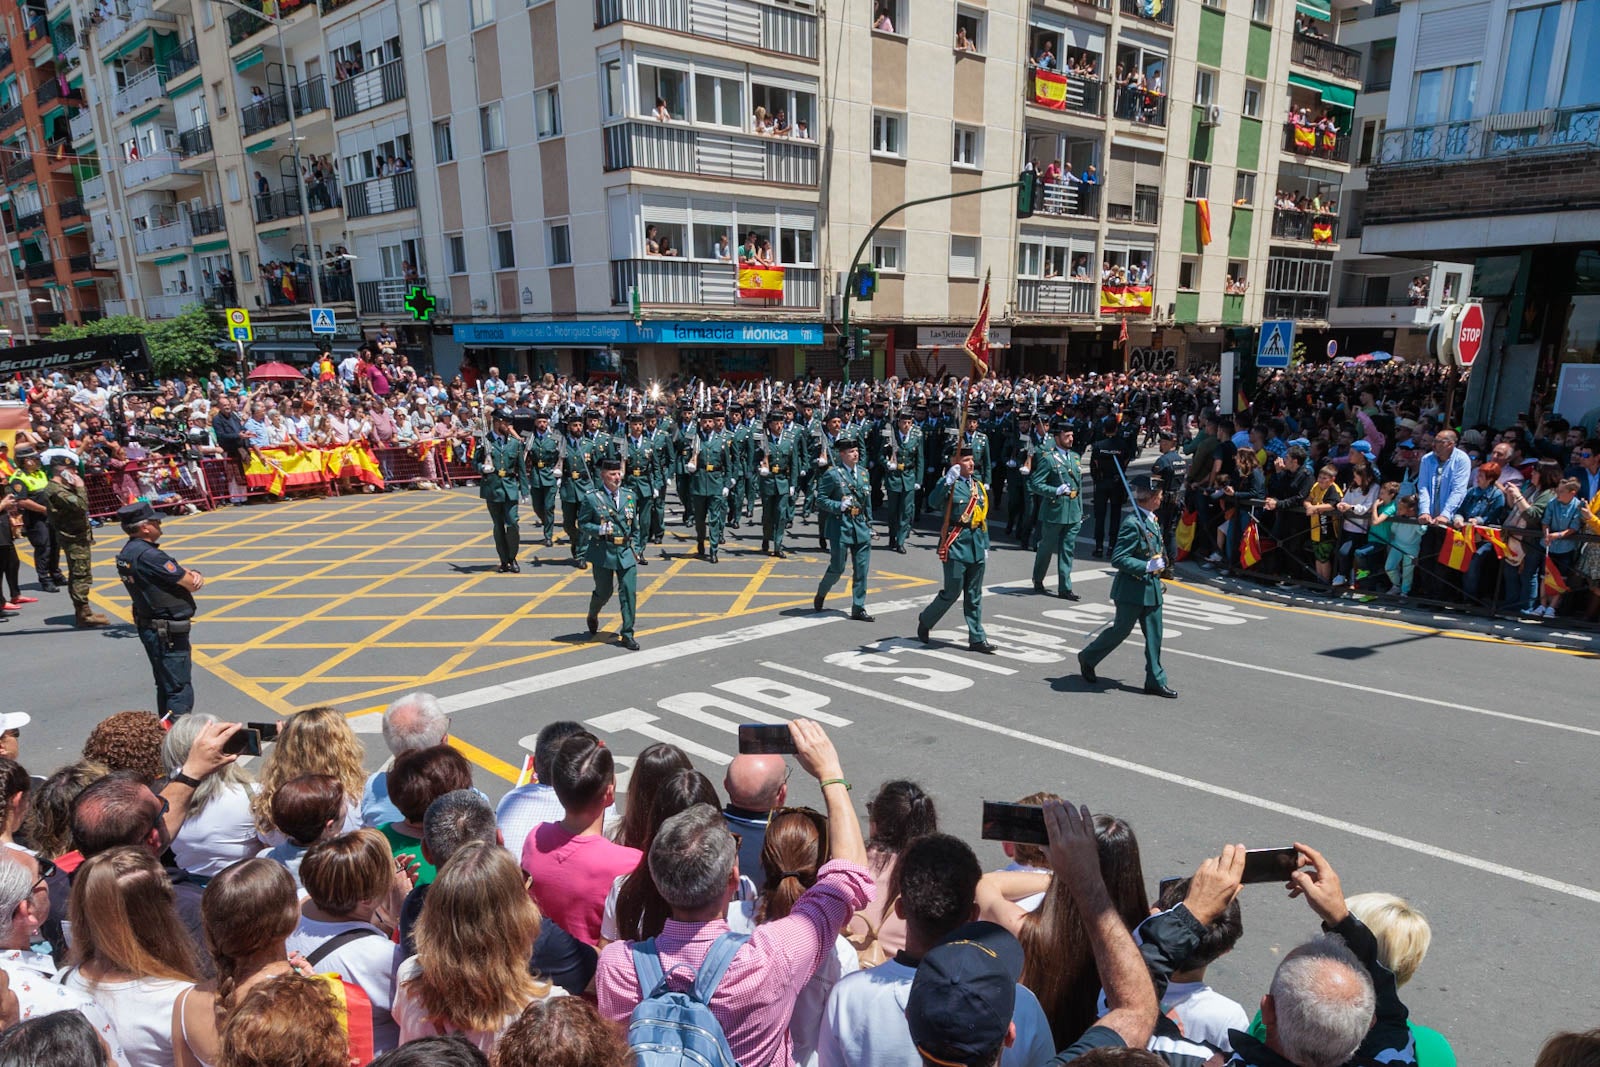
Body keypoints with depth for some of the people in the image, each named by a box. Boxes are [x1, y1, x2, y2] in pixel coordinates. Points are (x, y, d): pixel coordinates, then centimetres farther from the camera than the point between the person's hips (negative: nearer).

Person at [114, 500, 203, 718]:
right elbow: (192, 584, -20)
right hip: (168, 632, -10)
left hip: (148, 627, 10)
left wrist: (193, 575, -11)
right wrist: (195, 577, 3)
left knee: (165, 687, 22)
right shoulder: (147, 555, -23)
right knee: (181, 691, -6)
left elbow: (175, 572, 10)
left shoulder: (127, 553, 9)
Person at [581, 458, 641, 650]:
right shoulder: (592, 497, -4)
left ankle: (627, 635, 5)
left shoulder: (630, 496, 8)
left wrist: (635, 549, 11)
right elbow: (582, 524, -1)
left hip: (626, 553, 3)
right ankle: (592, 616, 44)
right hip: (603, 553, -3)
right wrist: (599, 530, -19)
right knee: (604, 592, 10)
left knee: (629, 593, -5)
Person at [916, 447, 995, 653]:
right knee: (952, 592, -2)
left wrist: (985, 545, 17)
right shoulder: (949, 483, -6)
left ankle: (977, 638, 15)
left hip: (976, 544, 6)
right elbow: (933, 502, -26)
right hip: (956, 544, -6)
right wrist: (948, 481, -34)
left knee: (974, 595, 10)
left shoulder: (979, 486, 15)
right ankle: (925, 621, 21)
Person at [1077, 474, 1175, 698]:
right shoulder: (1132, 524, -20)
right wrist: (1147, 566, -26)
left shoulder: (1152, 520, 9)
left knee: (1154, 635, 8)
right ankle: (1087, 658, 26)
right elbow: (1118, 559, -24)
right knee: (1121, 630, 5)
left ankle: (1155, 681, 15)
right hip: (1132, 589, -9)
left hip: (1151, 588, 9)